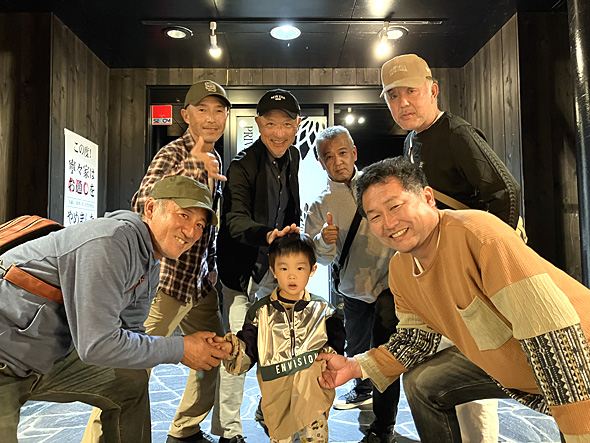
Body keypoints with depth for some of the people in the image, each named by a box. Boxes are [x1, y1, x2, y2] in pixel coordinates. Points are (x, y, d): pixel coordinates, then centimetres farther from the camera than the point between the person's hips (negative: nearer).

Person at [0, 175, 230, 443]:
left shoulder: (151, 265, 3)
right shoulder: (111, 242, -28)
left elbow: (129, 331, 6)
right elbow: (97, 345, -29)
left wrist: (197, 345, -7)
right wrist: (179, 349, -19)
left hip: (47, 357, 9)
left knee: (131, 382, 11)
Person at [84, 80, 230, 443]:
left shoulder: (215, 159, 13)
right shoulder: (175, 153, -12)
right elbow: (142, 205, -30)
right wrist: (193, 166, -36)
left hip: (200, 282, 8)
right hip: (167, 278, -8)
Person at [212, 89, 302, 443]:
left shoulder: (292, 156, 2)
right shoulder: (243, 165, -21)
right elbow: (235, 220, -36)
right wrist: (268, 235, -54)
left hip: (276, 263, 7)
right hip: (243, 267, -7)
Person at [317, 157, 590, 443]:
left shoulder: (475, 233, -33)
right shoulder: (399, 270, -6)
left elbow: (551, 329, -34)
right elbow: (418, 337, 5)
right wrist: (355, 367, -5)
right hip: (501, 363, 7)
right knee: (422, 382, 5)